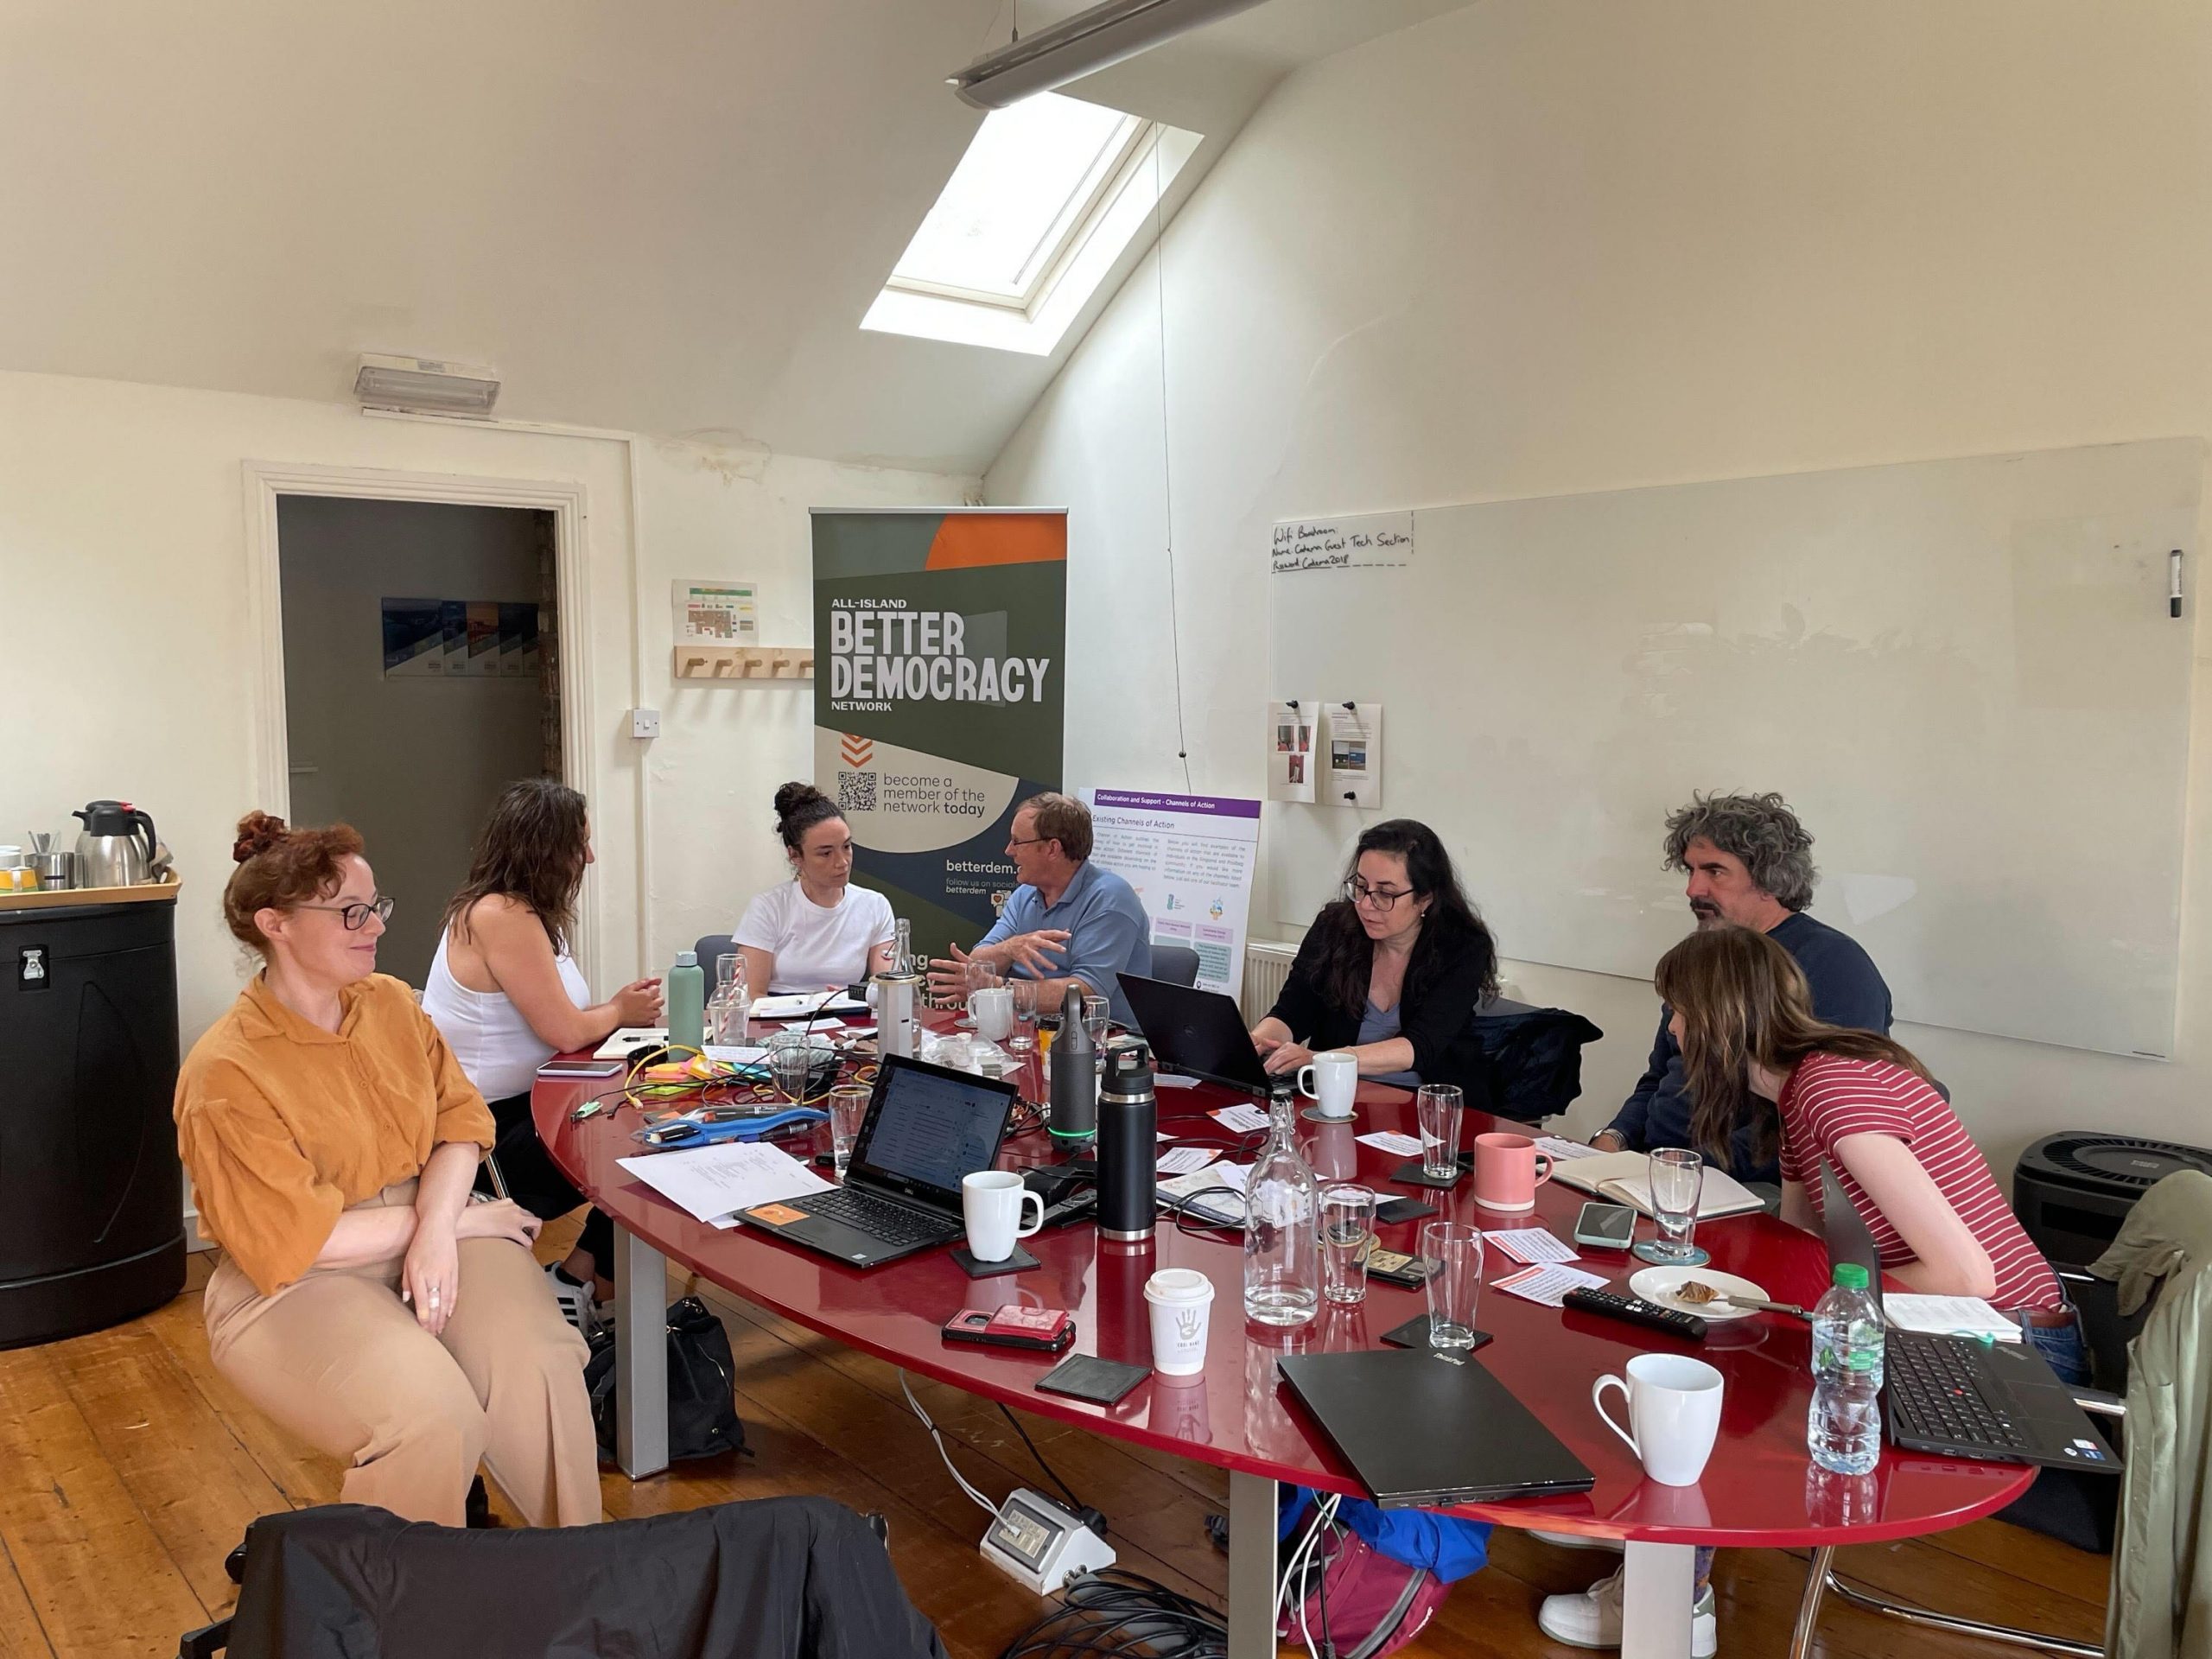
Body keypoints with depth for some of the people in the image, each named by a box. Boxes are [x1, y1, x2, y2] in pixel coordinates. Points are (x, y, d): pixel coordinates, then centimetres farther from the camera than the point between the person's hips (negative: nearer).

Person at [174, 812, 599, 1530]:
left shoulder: (391, 1002, 5)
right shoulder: (224, 1077, -13)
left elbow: (460, 1116, 4)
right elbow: (295, 1241, -16)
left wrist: (438, 1226, -16)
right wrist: (464, 1221, -12)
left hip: (434, 1231, 5)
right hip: (296, 1286, -4)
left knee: (539, 1369, -24)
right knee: (430, 1416, -30)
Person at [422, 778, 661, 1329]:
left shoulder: (524, 912, 10)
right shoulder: (501, 916, -21)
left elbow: (560, 1018, 10)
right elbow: (565, 1031, -20)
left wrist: (623, 1008, -5)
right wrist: (618, 1012, -1)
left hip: (511, 1108, 9)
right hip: (481, 1129, -9)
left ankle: (577, 1278, 4)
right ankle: (582, 1283, 9)